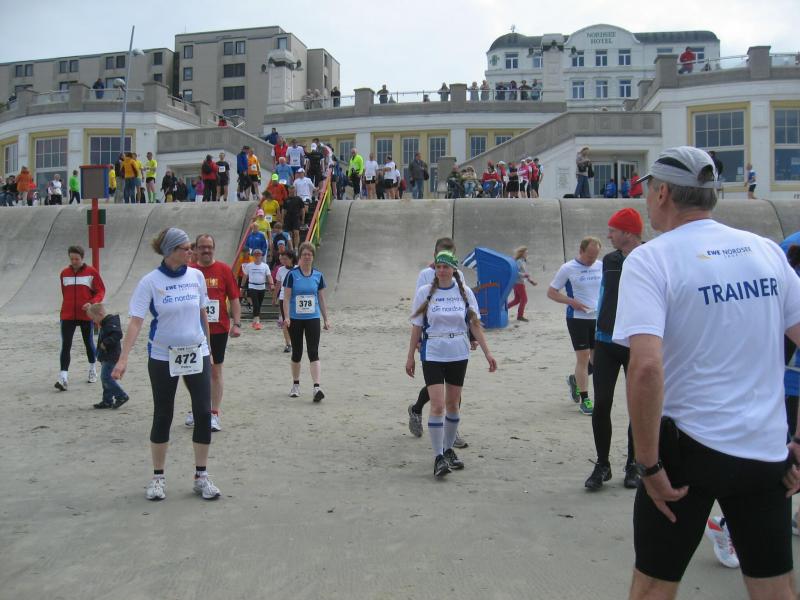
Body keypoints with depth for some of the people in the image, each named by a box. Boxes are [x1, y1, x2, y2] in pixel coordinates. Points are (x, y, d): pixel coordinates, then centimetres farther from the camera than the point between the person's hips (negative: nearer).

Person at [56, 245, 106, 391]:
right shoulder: (64, 273, 6)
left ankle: (92, 370, 32)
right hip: (67, 316, 2)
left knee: (89, 343, 13)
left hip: (86, 315, -2)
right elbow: (64, 293, 16)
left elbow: (101, 291, -3)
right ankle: (63, 378, -12)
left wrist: (92, 303, -19)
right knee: (65, 346, -8)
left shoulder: (91, 272, -3)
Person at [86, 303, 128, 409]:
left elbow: (117, 335, -31)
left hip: (111, 357, -11)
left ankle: (122, 396, -4)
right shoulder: (104, 323, 15)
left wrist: (105, 343, -26)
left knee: (106, 377, -12)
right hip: (106, 357, 11)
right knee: (105, 378, 13)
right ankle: (107, 401, 18)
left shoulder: (111, 322, -17)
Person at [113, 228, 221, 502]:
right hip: (163, 356, -3)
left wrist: (208, 347, 15)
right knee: (163, 416, 7)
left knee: (203, 413, 0)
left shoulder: (196, 276, 0)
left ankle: (201, 476, 13)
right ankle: (158, 477, 23)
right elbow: (136, 321, -15)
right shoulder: (150, 281, -10)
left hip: (197, 353, 3)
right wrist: (124, 358, -24)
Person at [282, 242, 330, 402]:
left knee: (313, 353, -9)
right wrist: (286, 317, -14)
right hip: (295, 319, -1)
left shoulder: (318, 276, 4)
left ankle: (317, 388, -14)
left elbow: (321, 299, 10)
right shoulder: (292, 275, -3)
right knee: (297, 353, 10)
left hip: (313, 319, 1)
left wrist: (326, 319, 8)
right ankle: (296, 385, 27)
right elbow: (286, 298, -4)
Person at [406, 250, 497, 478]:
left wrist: (487, 353, -1)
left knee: (453, 404, 11)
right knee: (437, 405, -11)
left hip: (459, 356, 2)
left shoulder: (464, 292, 2)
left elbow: (475, 324, 4)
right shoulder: (424, 292, -2)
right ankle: (438, 457, -2)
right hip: (432, 356, -2)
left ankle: (448, 450, 28)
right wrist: (410, 357, 1)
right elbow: (416, 327, 1)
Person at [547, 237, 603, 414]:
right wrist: (572, 302, -16)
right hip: (578, 319, -5)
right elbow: (551, 292, -3)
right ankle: (584, 400, 6)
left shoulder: (600, 267, 6)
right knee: (583, 357, -4)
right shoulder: (568, 269, -7)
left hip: (598, 318, 5)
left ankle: (575, 379, 36)